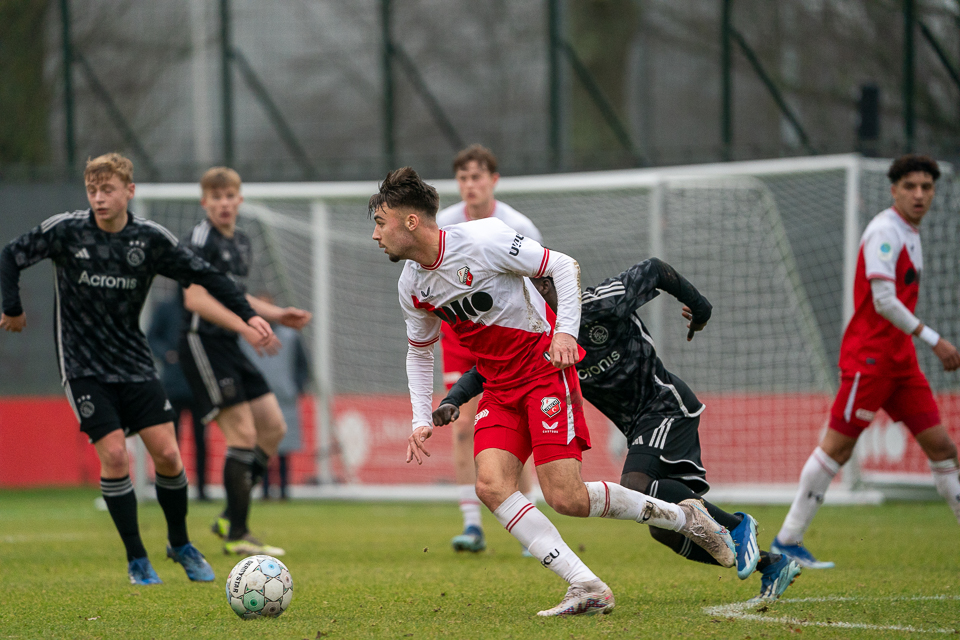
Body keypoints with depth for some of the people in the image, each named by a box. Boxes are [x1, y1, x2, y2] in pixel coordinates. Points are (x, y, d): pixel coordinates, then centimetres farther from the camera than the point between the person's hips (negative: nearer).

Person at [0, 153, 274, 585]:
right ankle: (136, 559, 1)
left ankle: (180, 544, 20)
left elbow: (205, 275, 1)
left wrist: (248, 315, -8)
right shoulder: (65, 231, -9)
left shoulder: (150, 239, -5)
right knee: (114, 455, -13)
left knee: (166, 453, -4)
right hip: (84, 366, -2)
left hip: (133, 362, 2)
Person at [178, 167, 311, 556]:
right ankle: (237, 535, -7)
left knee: (273, 428, 8)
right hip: (202, 345, -9)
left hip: (229, 347, 9)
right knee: (243, 434, -13)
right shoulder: (201, 240, -12)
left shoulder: (241, 244, 16)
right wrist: (246, 327, -28)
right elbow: (196, 299, -22)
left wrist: (278, 315, 19)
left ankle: (230, 517, 15)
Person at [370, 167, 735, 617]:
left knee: (566, 498, -15)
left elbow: (563, 266, -10)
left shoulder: (482, 241, -17)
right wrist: (422, 419, 10)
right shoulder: (411, 287, 3)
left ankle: (681, 517, 7)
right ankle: (588, 588, -19)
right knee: (492, 486, -18)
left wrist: (565, 331, -21)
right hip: (499, 389, 7)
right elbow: (419, 351, 20)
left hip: (545, 369, -6)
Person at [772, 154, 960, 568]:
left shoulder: (910, 235, 16)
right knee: (838, 446, -5)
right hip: (868, 356, -9)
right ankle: (787, 541, 1)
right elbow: (883, 302, -22)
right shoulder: (885, 232, -13)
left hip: (899, 359, 9)